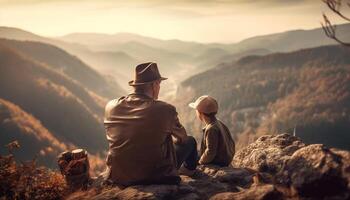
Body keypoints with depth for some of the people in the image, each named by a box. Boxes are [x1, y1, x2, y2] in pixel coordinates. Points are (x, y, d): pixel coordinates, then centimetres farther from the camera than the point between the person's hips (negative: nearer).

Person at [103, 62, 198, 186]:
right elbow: (182, 138, 0)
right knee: (190, 141, 19)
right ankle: (189, 168, 49)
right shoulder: (166, 110, -19)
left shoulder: (111, 107, -8)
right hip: (156, 178, -4)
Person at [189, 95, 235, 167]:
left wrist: (200, 162, -10)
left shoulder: (211, 129, -25)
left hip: (217, 164, -10)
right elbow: (231, 143, 12)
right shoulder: (220, 124, 4)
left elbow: (210, 152, -27)